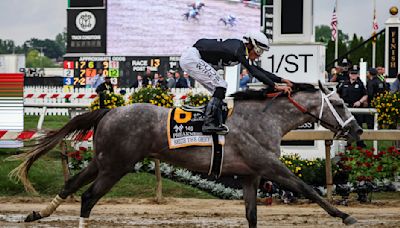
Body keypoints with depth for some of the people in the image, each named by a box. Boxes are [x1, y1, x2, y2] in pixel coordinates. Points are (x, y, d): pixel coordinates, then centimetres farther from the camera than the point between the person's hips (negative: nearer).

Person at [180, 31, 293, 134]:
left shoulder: (241, 50, 10)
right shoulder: (238, 49, -19)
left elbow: (258, 70, 16)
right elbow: (254, 72, -25)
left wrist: (281, 80, 12)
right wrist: (275, 86, -26)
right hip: (191, 57, -10)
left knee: (220, 87, 11)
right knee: (220, 86, -13)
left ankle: (216, 124, 10)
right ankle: (209, 124, -14)